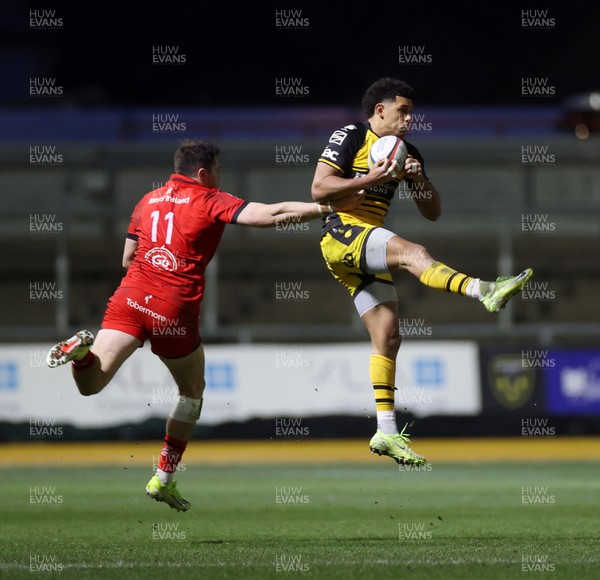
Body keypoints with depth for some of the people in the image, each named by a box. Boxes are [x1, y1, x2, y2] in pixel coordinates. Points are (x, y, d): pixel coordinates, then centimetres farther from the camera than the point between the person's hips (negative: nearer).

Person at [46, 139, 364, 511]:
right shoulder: (211, 201, 2)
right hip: (175, 310, -3)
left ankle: (82, 350, -37)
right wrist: (331, 207, -5)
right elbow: (271, 214, -8)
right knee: (193, 392, 19)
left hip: (130, 298, 4)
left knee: (91, 384, -4)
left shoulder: (147, 201, 19)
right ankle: (164, 479, 20)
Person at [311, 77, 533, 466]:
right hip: (342, 233, -8)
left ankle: (386, 432, 1)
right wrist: (370, 179, -17)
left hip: (368, 251, 8)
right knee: (413, 253, -33)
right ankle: (483, 291, -54)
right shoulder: (350, 137, 0)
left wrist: (420, 179, -1)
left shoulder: (408, 153, 20)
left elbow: (433, 212, 18)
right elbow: (319, 189, -9)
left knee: (388, 336, 1)